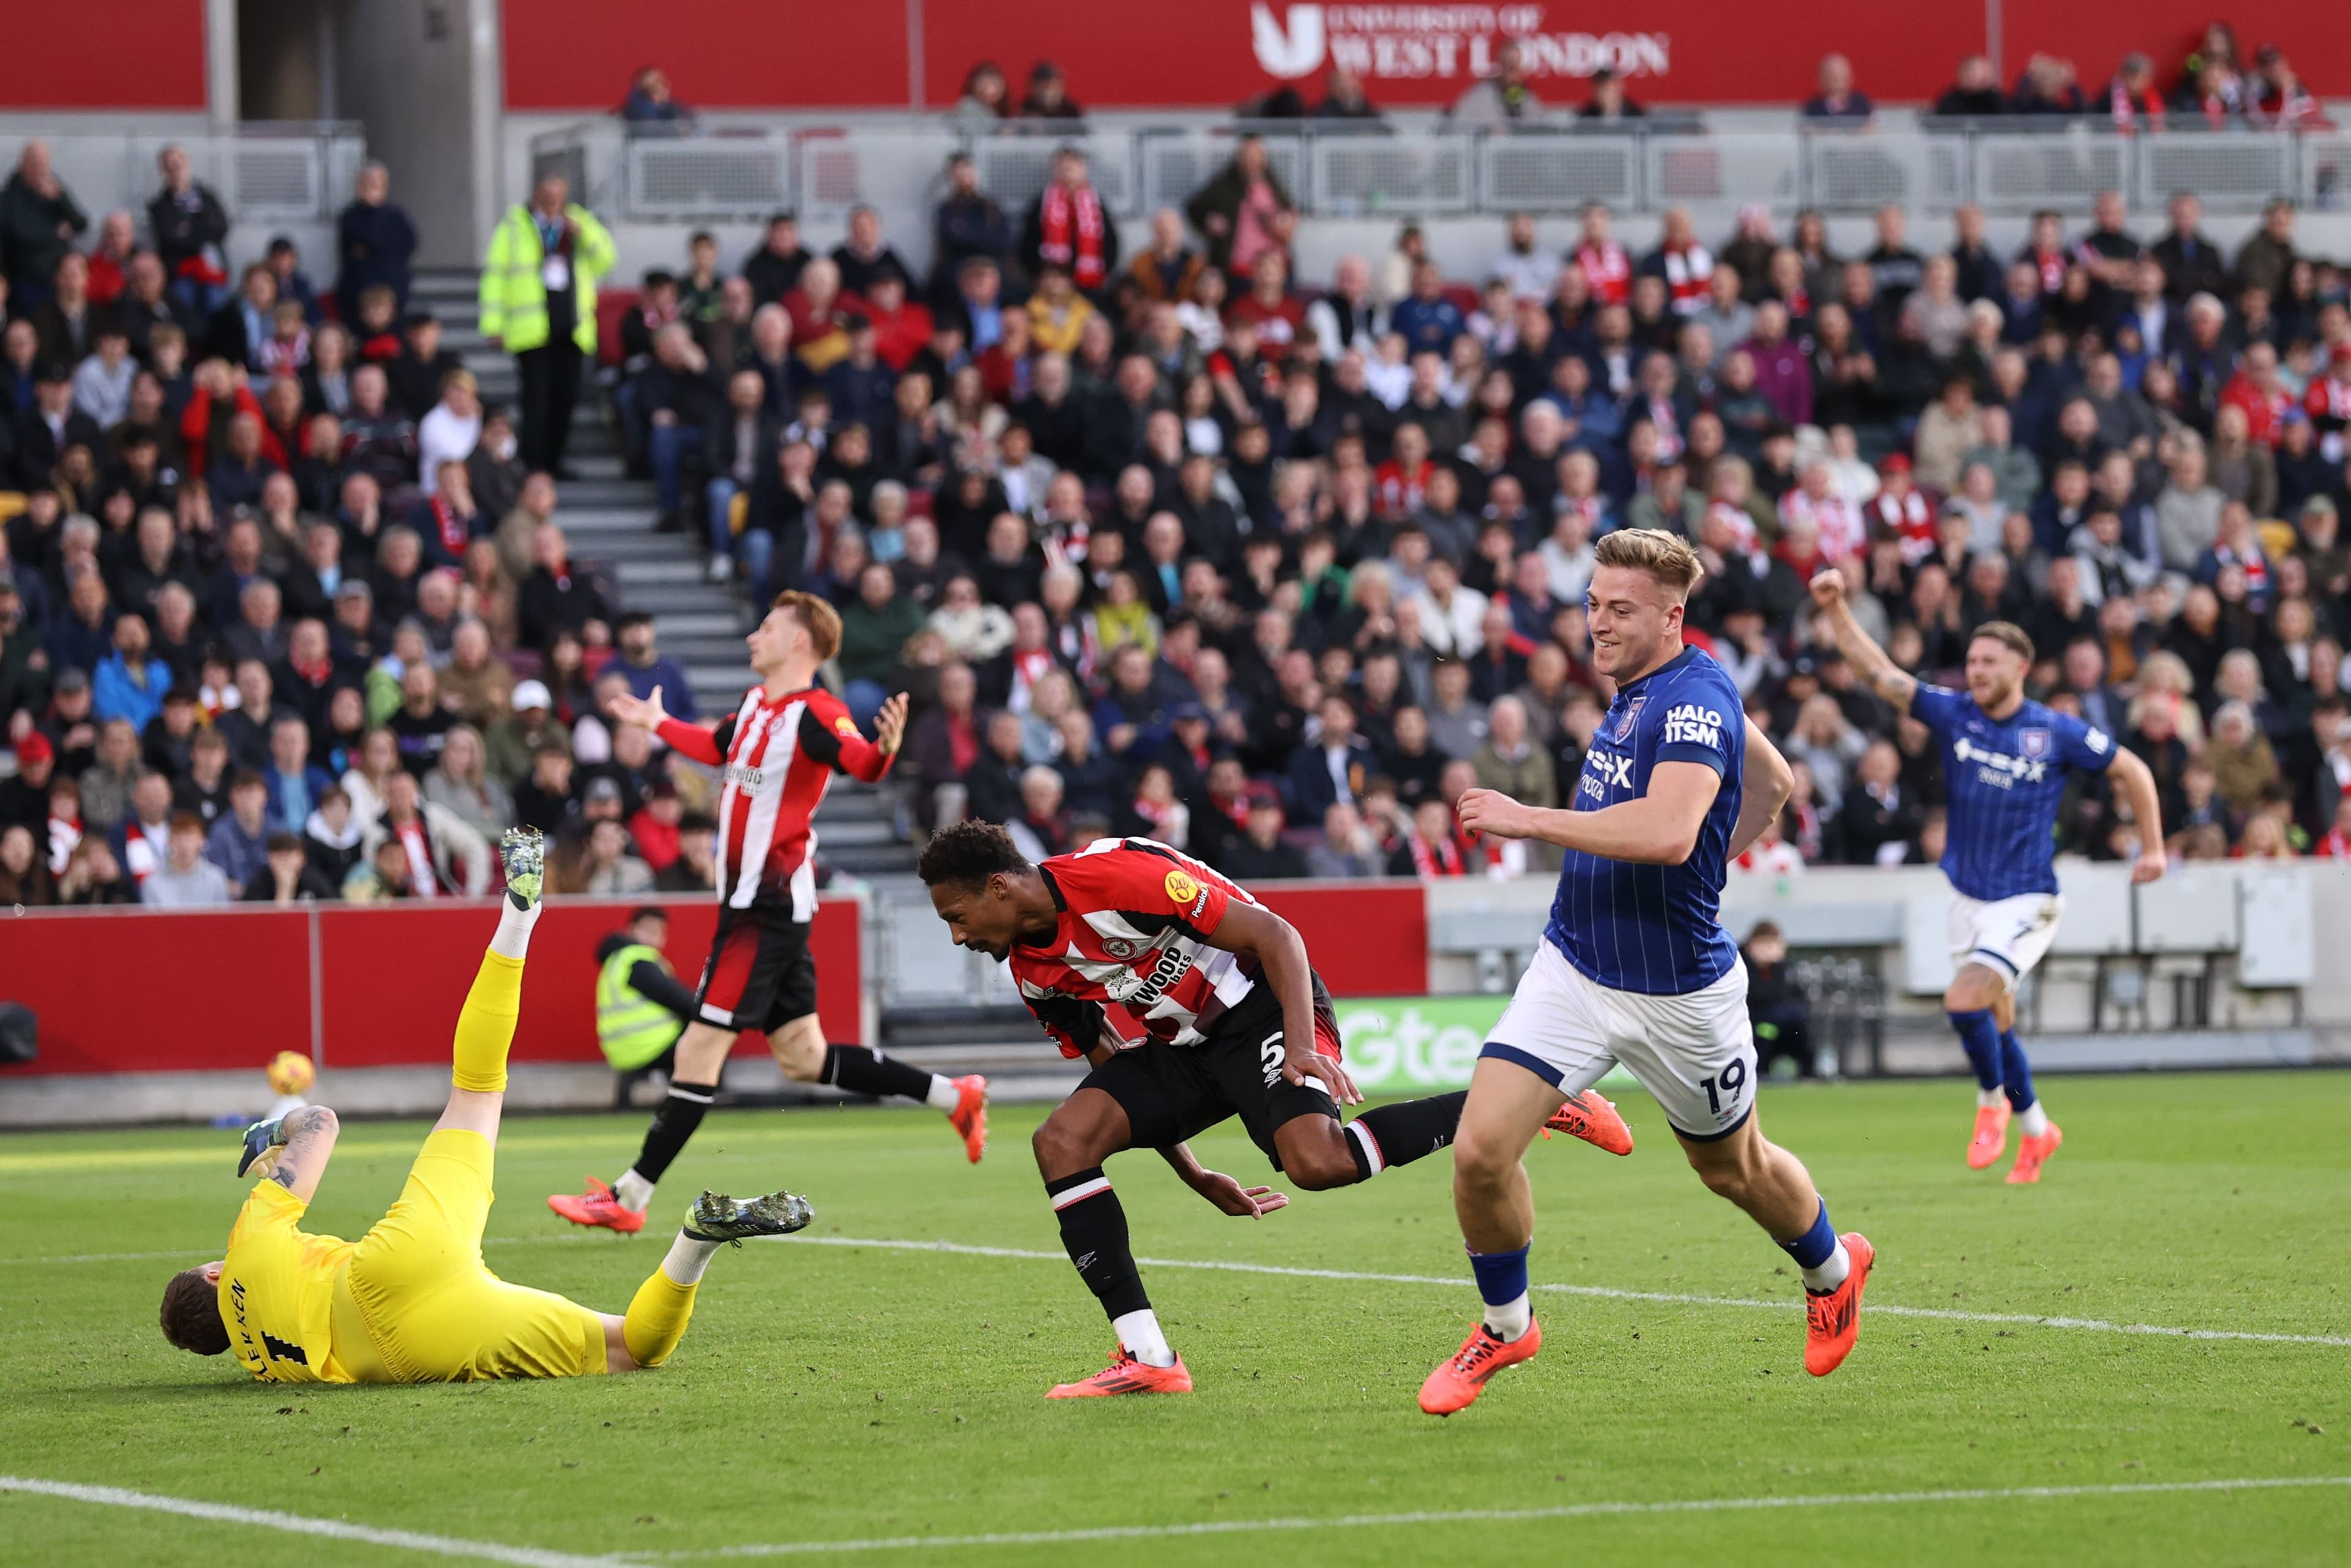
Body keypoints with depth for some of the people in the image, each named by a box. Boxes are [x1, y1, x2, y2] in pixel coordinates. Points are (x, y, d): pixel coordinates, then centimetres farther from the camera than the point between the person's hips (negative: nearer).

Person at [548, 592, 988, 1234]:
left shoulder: (815, 714, -15)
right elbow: (718, 749, 33)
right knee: (804, 1057, 13)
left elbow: (863, 764, -32)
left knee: (699, 1051, -6)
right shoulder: (755, 705, 12)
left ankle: (629, 1199, -3)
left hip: (771, 905, -10)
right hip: (753, 899, 10)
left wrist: (885, 747, -54)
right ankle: (953, 1096, 19)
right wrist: (659, 725, 48)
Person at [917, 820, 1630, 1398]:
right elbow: (1116, 1075, 16)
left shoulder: (1116, 878, -23)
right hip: (1177, 1045, 8)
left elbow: (1275, 936, -21)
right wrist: (1197, 1179, 14)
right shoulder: (1033, 970, 3)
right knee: (1062, 1140, -13)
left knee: (1316, 1162, -32)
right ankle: (1147, 1358, -14)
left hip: (1260, 1006, -8)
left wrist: (1302, 1045, -31)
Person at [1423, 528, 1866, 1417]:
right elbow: (1773, 782, 19)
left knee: (1735, 1168, 18)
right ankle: (1505, 1327, 12)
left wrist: (1528, 820, -32)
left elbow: (1670, 833, -38)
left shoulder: (1694, 700, -21)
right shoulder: (1638, 692, 6)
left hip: (1678, 992, -6)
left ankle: (1832, 1270, 49)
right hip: (1574, 969, 6)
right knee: (1481, 1149, -10)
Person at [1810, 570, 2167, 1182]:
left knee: (1965, 1002, -21)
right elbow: (1877, 672, -6)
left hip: (2025, 900, -5)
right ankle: (2035, 1128, 32)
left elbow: (2131, 770, 3)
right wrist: (1836, 609, -17)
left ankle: (1993, 1101, 5)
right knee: (1995, 1022, 12)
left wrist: (2152, 848, 3)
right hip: (1969, 896, 5)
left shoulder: (2057, 733, -9)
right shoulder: (1953, 714, -1)